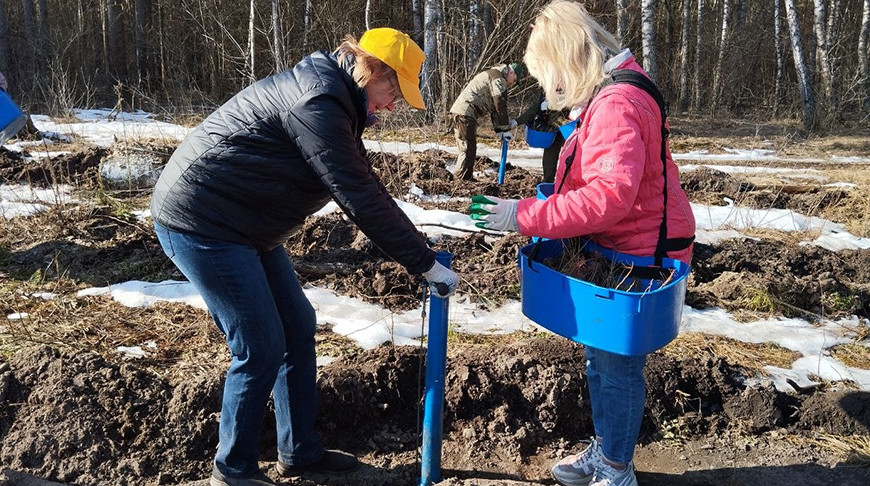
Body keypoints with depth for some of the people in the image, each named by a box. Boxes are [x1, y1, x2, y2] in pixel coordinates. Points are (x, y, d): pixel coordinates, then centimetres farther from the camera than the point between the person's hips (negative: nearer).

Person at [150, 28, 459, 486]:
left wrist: (412, 243, 12)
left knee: (298, 326, 11)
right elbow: (360, 199, -24)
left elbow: (360, 186, 15)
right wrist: (426, 264, -18)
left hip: (240, 225, 10)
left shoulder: (326, 91, 11)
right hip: (200, 222, -10)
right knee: (261, 348, -5)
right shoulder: (318, 102, -21)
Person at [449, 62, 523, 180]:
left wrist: (499, 130, 18)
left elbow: (494, 107, 25)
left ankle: (467, 179, 19)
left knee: (467, 149, 14)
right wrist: (505, 129, -1)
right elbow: (500, 106, -8)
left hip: (458, 110, 10)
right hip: (465, 113, -10)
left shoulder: (491, 75, 28)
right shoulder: (498, 79, -5)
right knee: (468, 150, -10)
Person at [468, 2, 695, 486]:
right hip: (615, 251, 10)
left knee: (618, 366, 2)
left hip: (640, 257, -10)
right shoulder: (604, 99, 11)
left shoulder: (615, 105, -24)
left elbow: (609, 195, -34)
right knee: (600, 358, 19)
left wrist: (527, 216, -32)